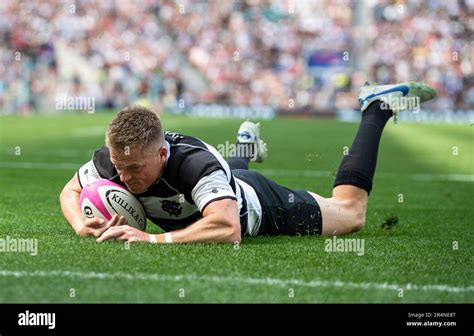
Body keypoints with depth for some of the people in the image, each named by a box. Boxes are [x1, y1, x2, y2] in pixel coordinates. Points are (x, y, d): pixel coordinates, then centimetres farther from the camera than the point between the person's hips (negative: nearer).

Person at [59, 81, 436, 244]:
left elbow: (228, 229, -60)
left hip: (262, 206, -5)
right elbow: (70, 190, -14)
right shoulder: (114, 158, -33)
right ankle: (246, 145, 71)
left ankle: (377, 107, 32)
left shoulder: (194, 162, -49)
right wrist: (81, 223, -36)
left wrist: (154, 239, -63)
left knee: (351, 211, 20)